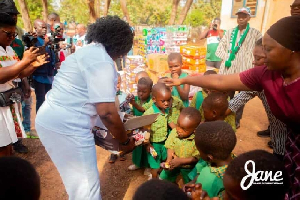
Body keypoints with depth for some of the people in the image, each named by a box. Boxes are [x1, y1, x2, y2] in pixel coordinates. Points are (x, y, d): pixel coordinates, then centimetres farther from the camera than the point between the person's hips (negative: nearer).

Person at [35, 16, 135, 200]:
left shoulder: (86, 51, 16)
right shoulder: (102, 60, -15)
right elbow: (106, 111, -21)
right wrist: (125, 141, -6)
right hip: (67, 126, -10)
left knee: (77, 179, 25)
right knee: (86, 184, 5)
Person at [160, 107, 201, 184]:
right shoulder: (174, 132, -21)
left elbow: (196, 158, -24)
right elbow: (170, 148, -12)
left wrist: (181, 161, -30)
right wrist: (169, 160, -27)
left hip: (188, 167, -3)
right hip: (174, 163, 3)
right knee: (163, 179, 16)